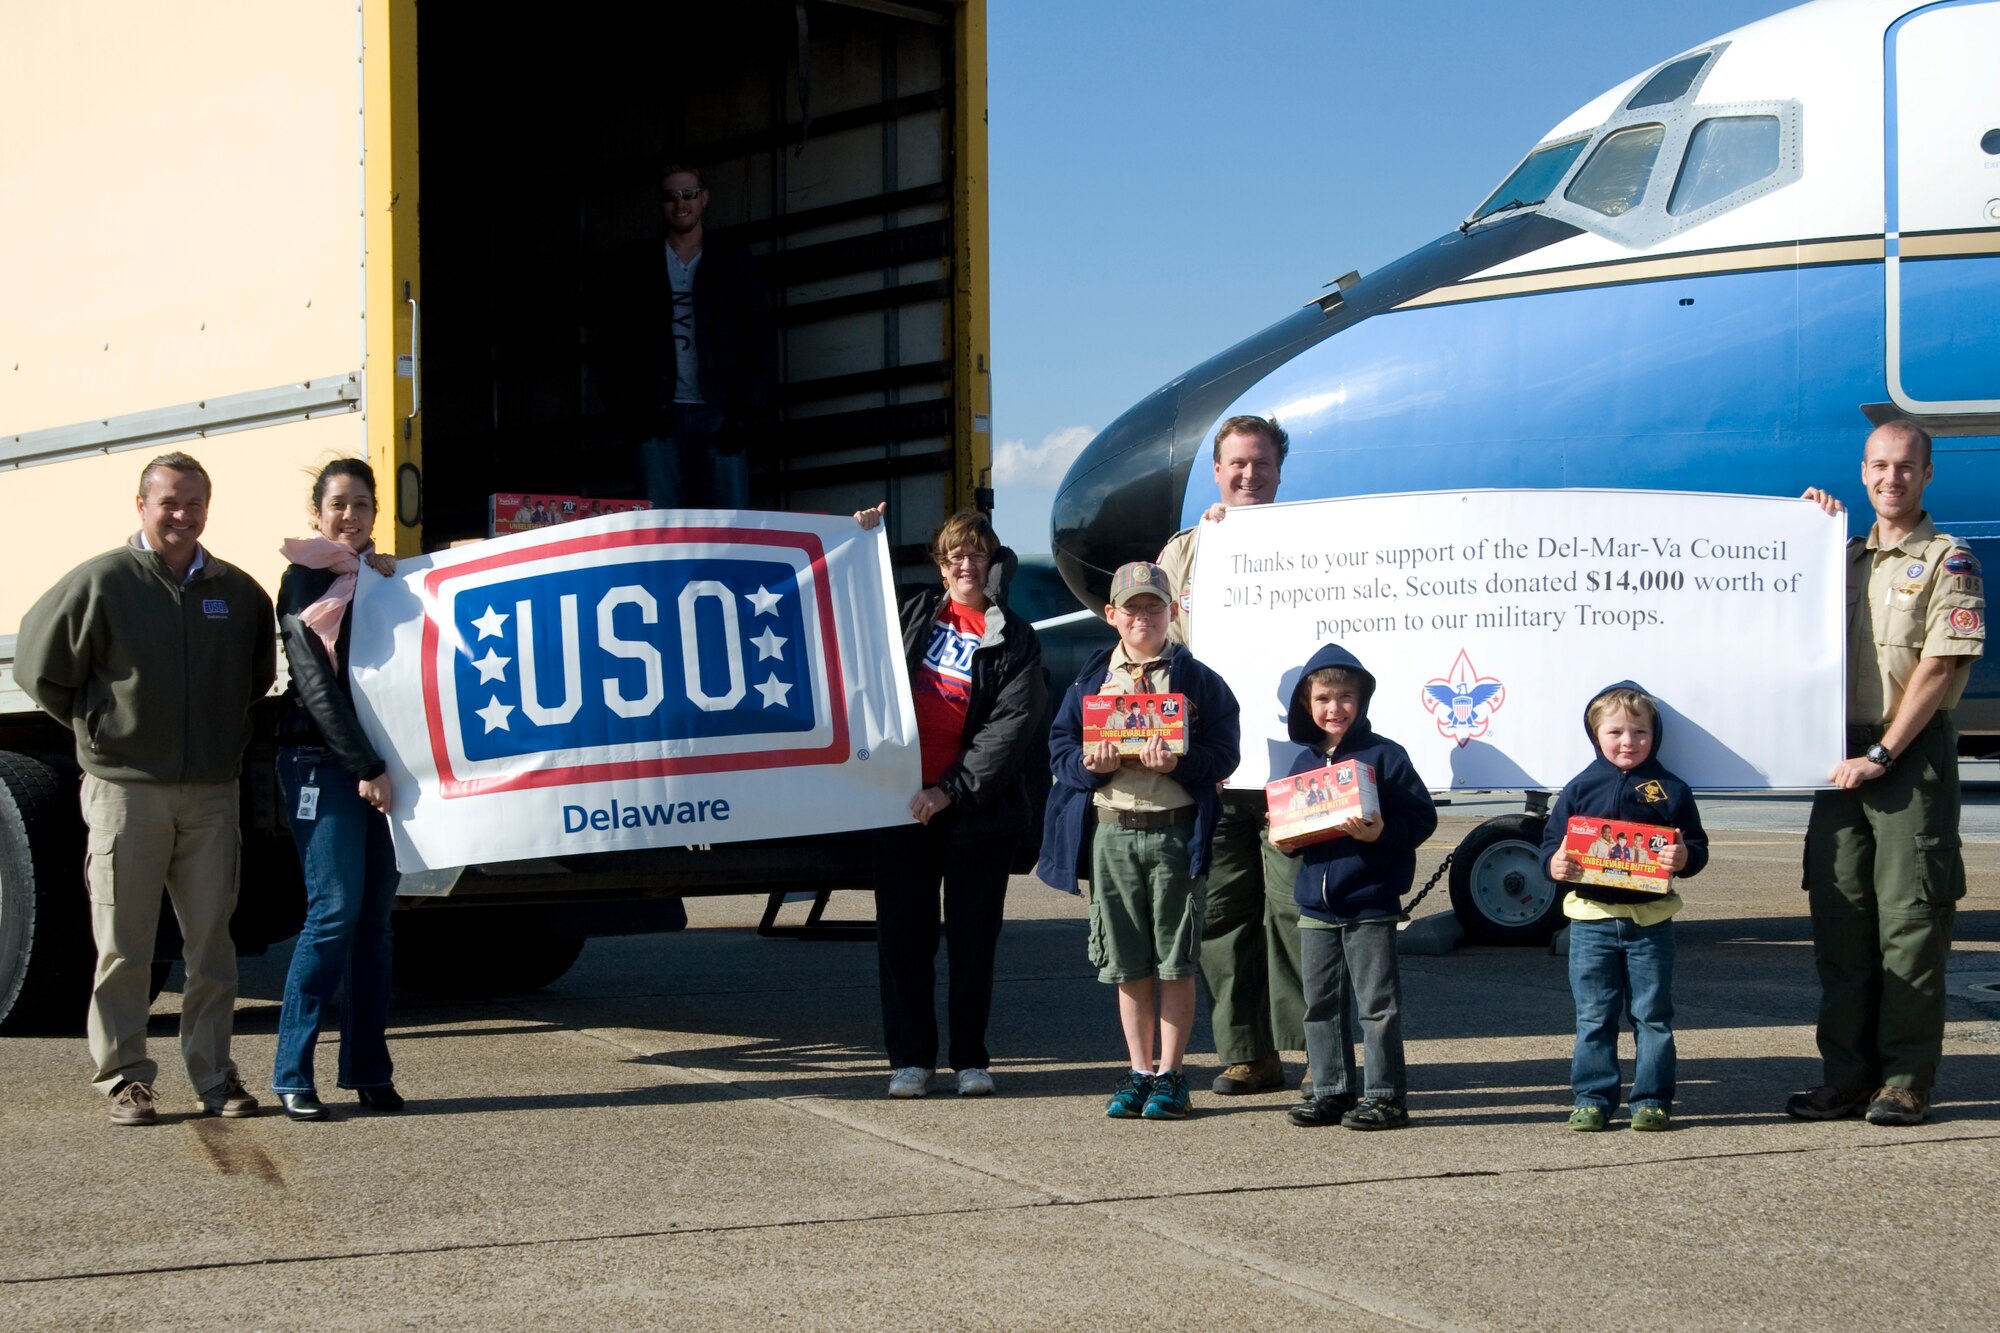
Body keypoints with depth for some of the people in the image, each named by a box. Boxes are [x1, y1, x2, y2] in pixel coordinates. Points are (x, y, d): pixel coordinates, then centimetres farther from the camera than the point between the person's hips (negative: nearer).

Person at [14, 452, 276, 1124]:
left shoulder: (236, 590, 8)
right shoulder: (101, 581, -5)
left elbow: (262, 670, 25)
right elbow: (39, 665, -1)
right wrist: (97, 726, 5)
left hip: (212, 792, 4)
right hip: (126, 790, -3)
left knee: (211, 941, 7)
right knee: (123, 944, 1)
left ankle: (215, 1075, 14)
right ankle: (124, 1078, 9)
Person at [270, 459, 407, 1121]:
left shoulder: (383, 578, 17)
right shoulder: (306, 582, -2)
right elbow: (317, 685, -9)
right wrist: (366, 768, -14)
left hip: (381, 763, 6)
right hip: (323, 763, -6)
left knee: (375, 918, 5)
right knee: (335, 911, -13)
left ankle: (368, 1069, 8)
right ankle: (292, 1074, -8)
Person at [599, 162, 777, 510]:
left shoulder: (732, 260, 12)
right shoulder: (635, 266, 15)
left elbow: (762, 339, 6)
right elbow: (615, 344, 10)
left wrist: (749, 412, -6)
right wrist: (625, 407, -5)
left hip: (719, 415, -1)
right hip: (658, 416, 1)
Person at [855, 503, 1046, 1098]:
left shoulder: (1015, 641, 0)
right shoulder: (916, 614, 10)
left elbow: (1012, 728, -9)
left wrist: (952, 789, -17)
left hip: (977, 809, -2)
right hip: (903, 799, 3)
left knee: (972, 936, 5)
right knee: (903, 933, 3)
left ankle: (971, 1058, 15)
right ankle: (910, 1057, 10)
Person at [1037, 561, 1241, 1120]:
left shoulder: (1198, 680, 5)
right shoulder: (1092, 680, 12)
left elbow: (1224, 753, -2)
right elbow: (1060, 745, 10)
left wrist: (1180, 762, -19)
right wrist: (1089, 764, -10)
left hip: (1176, 829, -2)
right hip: (1111, 831, 2)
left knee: (1175, 960, 0)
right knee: (1127, 962, 7)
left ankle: (1170, 1075, 8)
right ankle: (1139, 1073, 17)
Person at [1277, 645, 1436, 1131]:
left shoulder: (1384, 755, -5)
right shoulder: (1304, 763, 12)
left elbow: (1422, 817, -9)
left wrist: (1383, 833, -24)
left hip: (1371, 905, -6)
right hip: (1316, 905, 6)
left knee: (1377, 1004, -1)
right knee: (1321, 1004, 10)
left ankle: (1385, 1095, 5)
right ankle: (1331, 1092, 19)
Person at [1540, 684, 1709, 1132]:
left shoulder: (1670, 790, 2)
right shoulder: (1580, 789, 4)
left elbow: (1696, 847, 3)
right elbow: (1553, 841, 6)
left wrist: (1684, 857, -20)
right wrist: (1555, 864, -15)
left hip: (1650, 920, -1)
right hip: (1591, 917, 1)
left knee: (1652, 1015, 6)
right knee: (1593, 1017, 6)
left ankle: (1652, 1099, 13)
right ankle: (1591, 1099, 12)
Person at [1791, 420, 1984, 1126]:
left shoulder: (1948, 561, -2)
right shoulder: (1846, 557, 16)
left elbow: (1938, 669, -9)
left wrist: (1882, 754, -14)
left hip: (1913, 753, -6)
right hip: (1844, 758, 6)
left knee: (1910, 919, -4)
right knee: (1839, 917, 5)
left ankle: (1907, 1081, 0)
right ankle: (1848, 1076, 11)